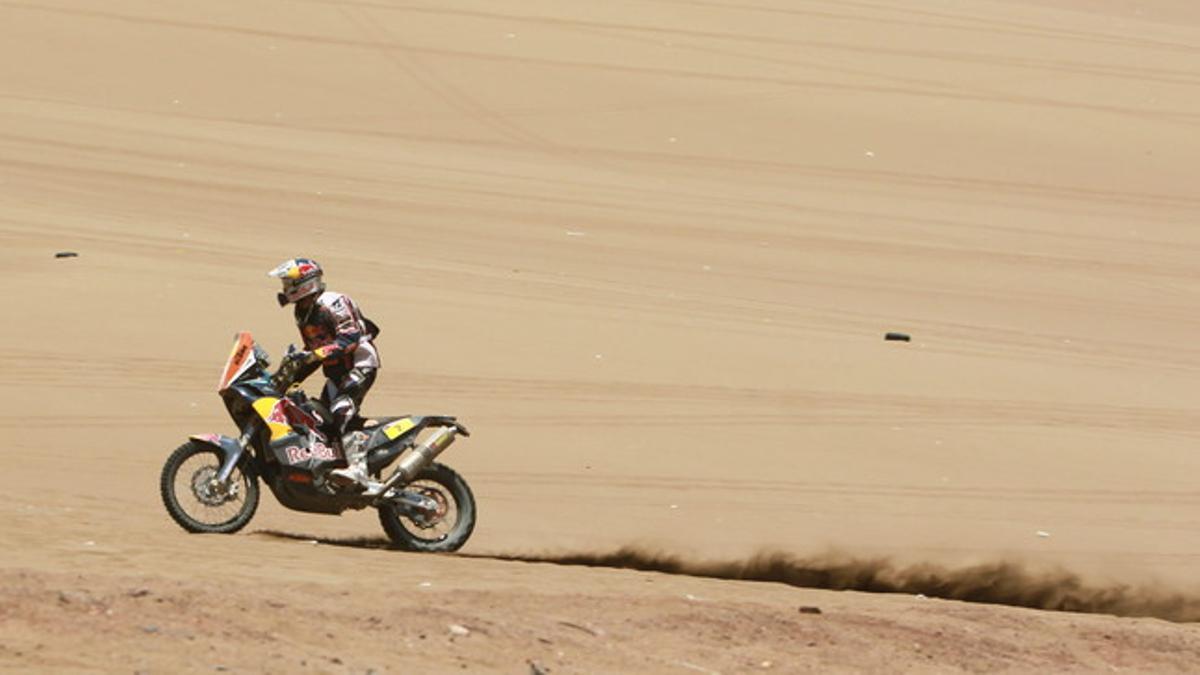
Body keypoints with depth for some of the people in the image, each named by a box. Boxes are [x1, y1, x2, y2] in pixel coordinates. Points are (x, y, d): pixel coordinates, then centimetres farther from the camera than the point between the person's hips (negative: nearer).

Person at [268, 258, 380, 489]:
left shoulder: (333, 303, -15)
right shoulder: (303, 315, 15)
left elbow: (350, 338, -25)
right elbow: (313, 353, 24)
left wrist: (313, 355, -33)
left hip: (359, 366, -10)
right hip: (336, 372, 10)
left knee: (342, 412, -28)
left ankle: (358, 469, -38)